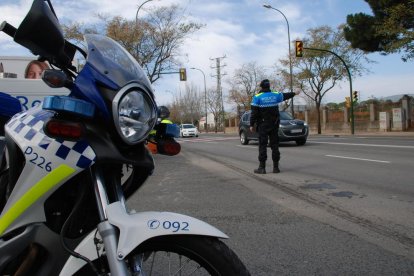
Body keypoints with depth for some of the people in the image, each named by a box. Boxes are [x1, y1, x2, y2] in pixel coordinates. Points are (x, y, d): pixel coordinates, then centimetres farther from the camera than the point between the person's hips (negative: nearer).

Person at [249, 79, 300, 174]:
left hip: (263, 125, -3)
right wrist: (294, 93, 45)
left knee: (262, 145, -2)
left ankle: (262, 167, -4)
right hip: (274, 124, 4)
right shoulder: (275, 95, 6)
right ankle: (276, 167, 10)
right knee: (274, 145, 7)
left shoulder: (257, 97, -7)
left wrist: (252, 124, -4)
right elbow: (285, 95, 26)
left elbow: (254, 113, -10)